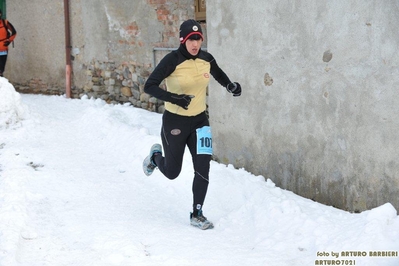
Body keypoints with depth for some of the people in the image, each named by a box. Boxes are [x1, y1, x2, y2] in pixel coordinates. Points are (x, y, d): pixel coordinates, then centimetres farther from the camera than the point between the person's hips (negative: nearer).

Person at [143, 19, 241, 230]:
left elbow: (218, 73, 19)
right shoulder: (172, 60, -20)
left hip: (199, 121, 4)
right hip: (175, 122, -4)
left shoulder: (206, 59, -4)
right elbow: (149, 86, -22)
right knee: (172, 172, 9)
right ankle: (155, 156, 44)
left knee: (203, 169, -6)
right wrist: (173, 98, -35)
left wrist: (230, 86, -1)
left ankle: (197, 215, 9)